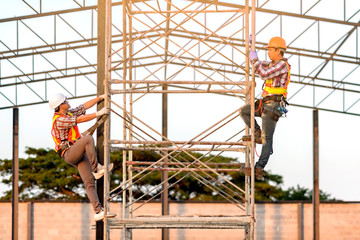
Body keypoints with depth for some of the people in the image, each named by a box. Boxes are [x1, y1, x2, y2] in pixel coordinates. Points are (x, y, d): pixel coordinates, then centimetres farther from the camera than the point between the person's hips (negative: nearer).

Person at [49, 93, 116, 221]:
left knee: (89, 182, -4)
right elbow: (80, 119, -20)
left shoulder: (69, 113, 16)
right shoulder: (59, 120, -14)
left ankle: (98, 211, -12)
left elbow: (85, 106, 21)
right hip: (69, 153, -8)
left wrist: (101, 97, 16)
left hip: (79, 155, 8)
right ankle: (97, 169, -23)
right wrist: (98, 113, -17)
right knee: (88, 139, -32)